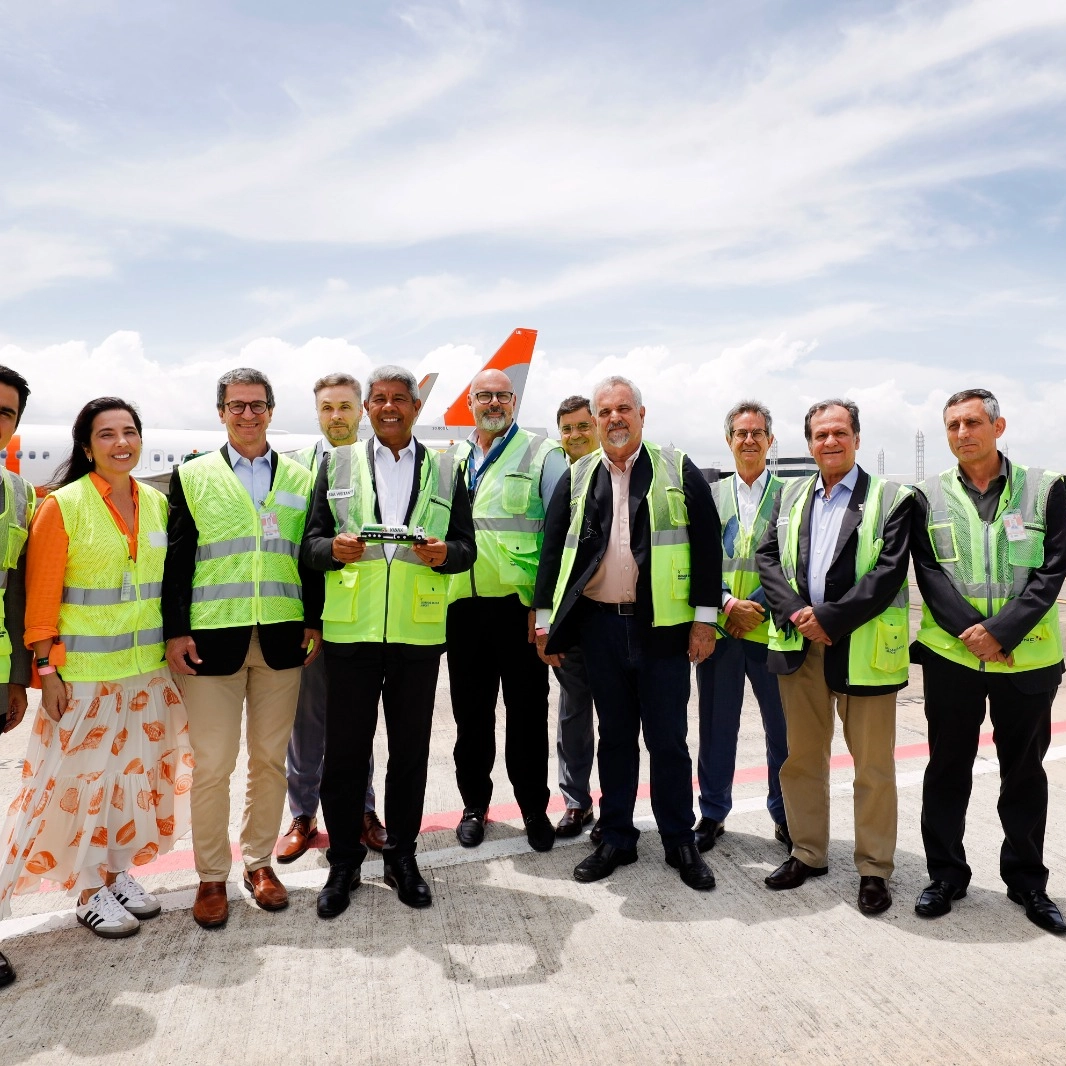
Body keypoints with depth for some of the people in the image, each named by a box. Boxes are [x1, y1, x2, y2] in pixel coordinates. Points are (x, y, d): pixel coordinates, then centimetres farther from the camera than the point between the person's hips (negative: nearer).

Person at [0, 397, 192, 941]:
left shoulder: (157, 502, 5)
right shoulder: (62, 506, -9)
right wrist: (47, 670, -10)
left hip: (148, 668, 5)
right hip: (84, 670, -5)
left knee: (136, 769, 13)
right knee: (85, 776, 5)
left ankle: (117, 869, 32)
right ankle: (89, 891, 23)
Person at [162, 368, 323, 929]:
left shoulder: (299, 478, 9)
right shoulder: (192, 476, 6)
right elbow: (177, 559, 2)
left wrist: (315, 622, 4)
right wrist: (176, 630, -5)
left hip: (282, 639, 2)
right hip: (213, 639, -1)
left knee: (270, 758, 10)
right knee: (212, 764, 3)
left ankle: (259, 861, 27)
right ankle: (211, 875, 20)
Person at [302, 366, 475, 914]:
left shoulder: (445, 471, 10)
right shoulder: (337, 464, 9)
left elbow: (466, 546, 7)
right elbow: (311, 543, 6)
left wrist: (444, 553, -15)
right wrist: (334, 549, -16)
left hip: (418, 632, 1)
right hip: (350, 630, 0)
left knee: (410, 750, 10)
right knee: (344, 750, 6)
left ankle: (401, 856, 28)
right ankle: (343, 862, 24)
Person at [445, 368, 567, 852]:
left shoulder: (542, 454, 0)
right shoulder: (451, 458, 14)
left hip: (520, 602, -4)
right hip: (462, 602, 4)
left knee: (527, 710, 6)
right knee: (470, 709, 13)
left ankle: (534, 808, 22)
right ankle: (474, 804, 29)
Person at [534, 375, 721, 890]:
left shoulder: (678, 471, 1)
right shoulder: (577, 478, 8)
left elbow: (707, 544, -1)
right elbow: (552, 548, 9)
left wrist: (704, 618, -5)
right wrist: (545, 620, 6)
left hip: (663, 626, -2)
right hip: (600, 626, 2)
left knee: (668, 740, 7)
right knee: (614, 736, 14)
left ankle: (680, 842, 25)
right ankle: (616, 838, 28)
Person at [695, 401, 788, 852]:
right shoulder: (710, 495, 8)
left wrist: (756, 606, -12)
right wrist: (727, 604, -10)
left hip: (770, 629, -1)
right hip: (718, 627, 2)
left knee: (782, 727, 8)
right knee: (716, 726, 10)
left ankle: (785, 816, 26)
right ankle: (712, 813, 25)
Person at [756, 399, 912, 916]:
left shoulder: (891, 499, -3)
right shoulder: (791, 495, 12)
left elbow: (889, 572, -12)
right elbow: (767, 557, 6)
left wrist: (830, 618, -17)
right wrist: (794, 612, -10)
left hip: (862, 650, -4)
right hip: (800, 645, 4)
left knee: (873, 766, 7)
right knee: (802, 757, 14)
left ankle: (874, 868, 23)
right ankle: (807, 853, 30)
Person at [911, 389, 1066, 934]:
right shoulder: (929, 495, 2)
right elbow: (929, 572, -4)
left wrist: (1000, 632, -16)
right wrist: (971, 633, -15)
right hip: (950, 657, 0)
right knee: (947, 768, 10)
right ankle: (945, 875, 25)